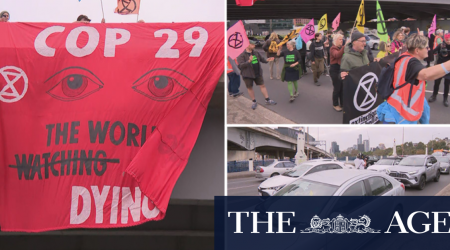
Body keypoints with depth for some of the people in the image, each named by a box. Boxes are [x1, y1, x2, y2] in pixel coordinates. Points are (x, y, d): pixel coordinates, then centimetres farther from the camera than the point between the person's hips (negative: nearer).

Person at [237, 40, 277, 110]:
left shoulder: (255, 52, 6)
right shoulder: (241, 55, -15)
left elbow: (261, 59, 21)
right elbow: (240, 66, -26)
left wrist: (266, 60, -1)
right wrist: (249, 61, -38)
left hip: (258, 73, 5)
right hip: (248, 75, -5)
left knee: (262, 86, 7)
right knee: (250, 88, 7)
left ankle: (268, 100, 15)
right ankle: (254, 102, 23)